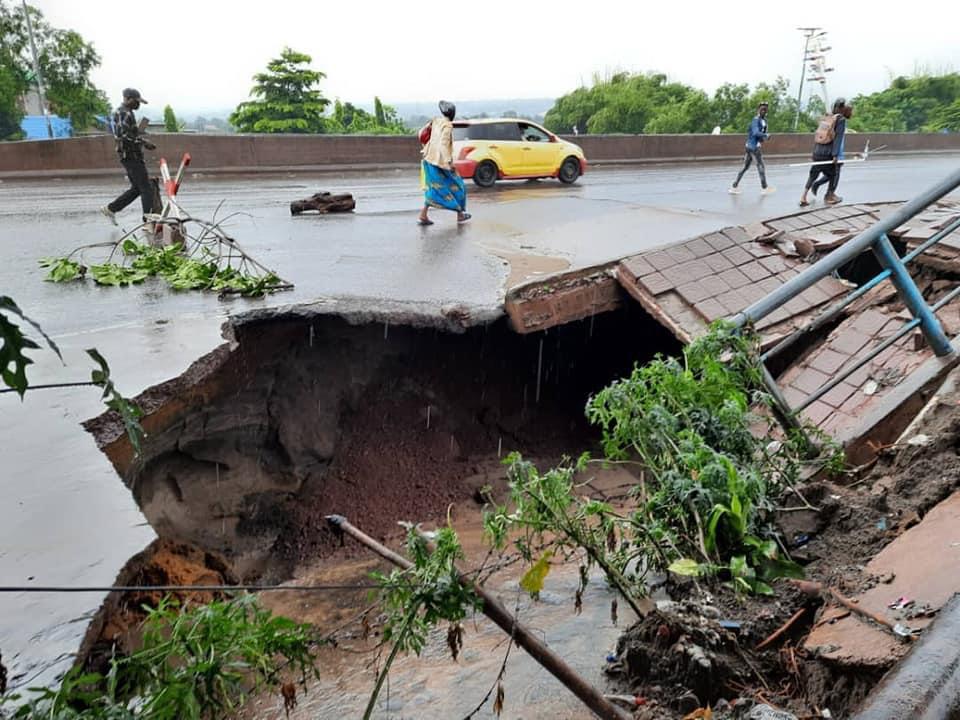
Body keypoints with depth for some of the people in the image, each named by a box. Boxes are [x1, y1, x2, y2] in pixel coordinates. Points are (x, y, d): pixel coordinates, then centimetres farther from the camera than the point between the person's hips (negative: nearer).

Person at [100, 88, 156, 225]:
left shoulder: (121, 112, 19)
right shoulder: (125, 114, -15)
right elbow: (124, 136, -25)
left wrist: (143, 142, 15)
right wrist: (143, 141, -18)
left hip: (129, 156, 10)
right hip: (131, 156, -10)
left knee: (137, 188, 16)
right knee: (146, 188, -8)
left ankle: (110, 209, 21)